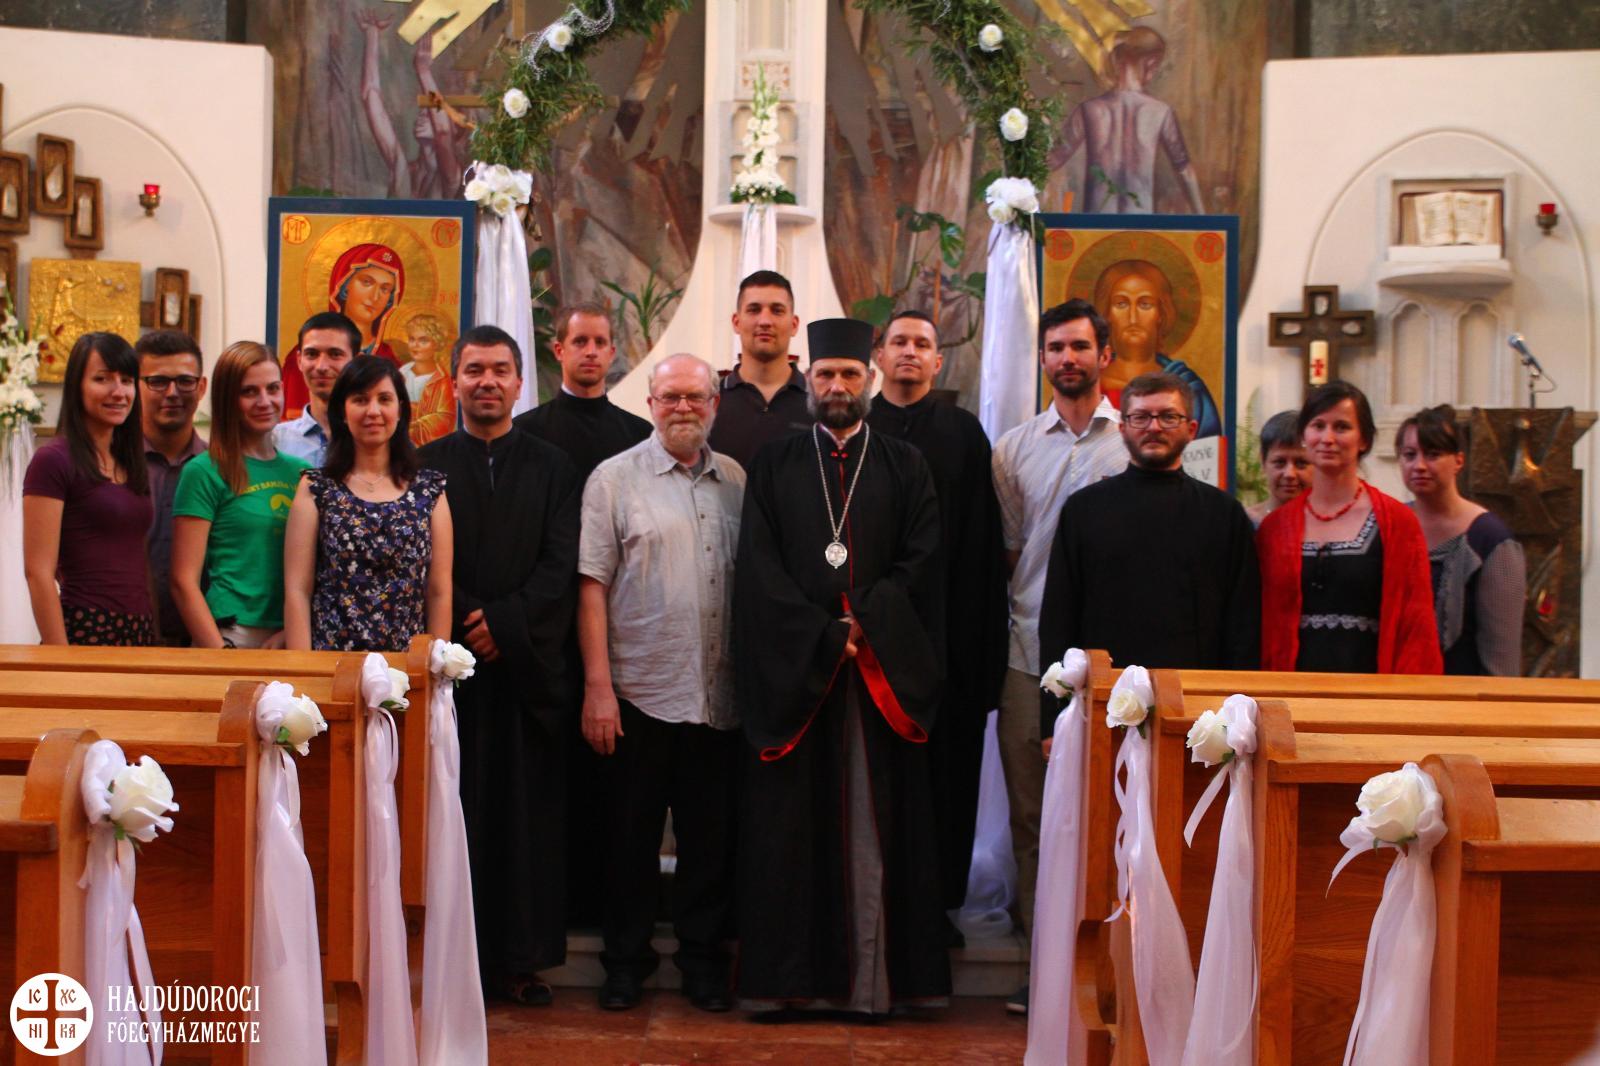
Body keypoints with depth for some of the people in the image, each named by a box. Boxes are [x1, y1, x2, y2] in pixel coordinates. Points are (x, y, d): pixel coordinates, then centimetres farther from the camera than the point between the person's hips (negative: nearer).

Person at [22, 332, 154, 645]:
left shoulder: (131, 464, 14)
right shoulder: (53, 461, -7)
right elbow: (38, 571, -12)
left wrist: (156, 640, 8)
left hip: (140, 632, 6)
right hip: (85, 632, -6)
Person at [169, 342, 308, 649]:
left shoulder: (301, 472, 11)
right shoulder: (205, 473, -2)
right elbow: (184, 581, -6)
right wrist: (220, 653, -14)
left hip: (292, 639, 4)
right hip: (229, 637, -4)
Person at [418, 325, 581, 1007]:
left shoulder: (552, 469, 11)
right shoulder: (425, 466, 9)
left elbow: (561, 565, 1)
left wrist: (505, 623, -11)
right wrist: (468, 630, -10)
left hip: (528, 663, 1)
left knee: (528, 812, 1)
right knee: (453, 809, -1)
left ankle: (523, 959, 7)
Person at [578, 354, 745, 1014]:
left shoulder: (735, 483, 9)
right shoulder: (615, 479, 0)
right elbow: (592, 587, -3)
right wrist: (597, 688, -9)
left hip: (718, 696, 3)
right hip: (639, 692, -2)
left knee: (710, 836, 8)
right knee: (632, 835, 6)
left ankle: (703, 960, 21)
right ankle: (626, 961, 19)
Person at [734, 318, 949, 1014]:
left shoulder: (905, 469, 11)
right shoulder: (774, 467, 10)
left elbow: (922, 563, 2)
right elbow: (759, 566, 0)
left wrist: (864, 625, -12)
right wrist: (823, 637, -10)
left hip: (883, 671, 0)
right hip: (791, 671, 0)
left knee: (876, 822, -2)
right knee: (791, 820, -1)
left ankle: (873, 977, 1)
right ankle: (791, 976, 4)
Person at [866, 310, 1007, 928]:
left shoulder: (964, 433, 9)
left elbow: (981, 535, 4)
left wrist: (972, 619, -4)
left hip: (947, 619, 0)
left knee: (944, 765, 2)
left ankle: (938, 897, 10)